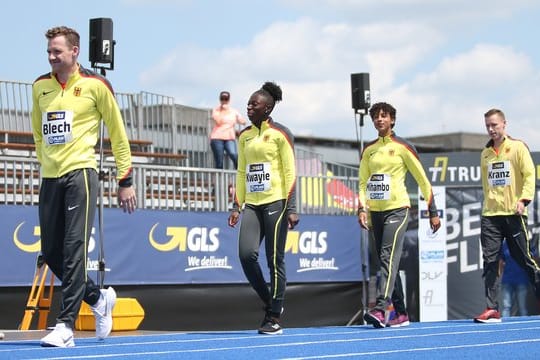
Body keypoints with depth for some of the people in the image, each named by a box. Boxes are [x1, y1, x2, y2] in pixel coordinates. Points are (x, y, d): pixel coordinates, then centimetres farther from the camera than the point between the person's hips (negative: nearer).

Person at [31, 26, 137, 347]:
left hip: (81, 173, -5)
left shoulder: (95, 85, -2)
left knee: (74, 248, -13)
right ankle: (99, 299, 28)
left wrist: (125, 180, 4)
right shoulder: (40, 86, 11)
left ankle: (66, 326, -15)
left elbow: (118, 134, 4)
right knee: (51, 253, 5)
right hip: (50, 178, 6)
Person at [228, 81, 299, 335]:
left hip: (275, 203, -5)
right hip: (252, 204, 5)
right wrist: (237, 206, 10)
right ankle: (269, 303, 9)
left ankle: (274, 319, 4)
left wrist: (291, 208, -11)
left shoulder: (280, 134, -3)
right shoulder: (244, 136, 14)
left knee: (275, 260, -3)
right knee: (246, 254, -11)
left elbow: (290, 172, -5)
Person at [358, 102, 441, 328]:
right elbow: (363, 182, 13)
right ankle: (400, 313, 12)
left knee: (389, 258, -18)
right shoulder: (368, 150, 13)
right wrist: (362, 208, -2)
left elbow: (422, 180, 1)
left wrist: (433, 211, -1)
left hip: (396, 209, -6)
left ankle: (379, 309, -29)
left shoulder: (403, 147, -1)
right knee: (386, 263, 7)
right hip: (375, 211, 6)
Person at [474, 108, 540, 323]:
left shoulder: (518, 148, 0)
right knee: (490, 261, -5)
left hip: (513, 214, -4)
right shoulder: (485, 154, 15)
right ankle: (492, 309, -7)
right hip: (490, 216, 4)